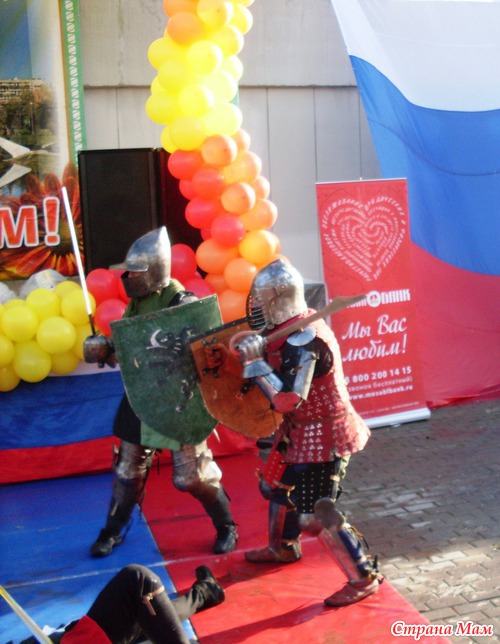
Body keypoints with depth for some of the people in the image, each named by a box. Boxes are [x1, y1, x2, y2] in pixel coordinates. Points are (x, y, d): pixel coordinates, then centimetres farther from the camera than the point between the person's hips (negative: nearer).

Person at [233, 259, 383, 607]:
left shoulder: (303, 341, -28)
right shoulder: (299, 326, 2)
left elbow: (287, 399, -31)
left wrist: (255, 361, -26)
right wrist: (258, 346, -4)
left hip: (323, 437, -10)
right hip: (305, 431, 10)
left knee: (317, 512, -6)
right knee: (279, 484, 24)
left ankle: (365, 578, 8)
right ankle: (283, 548, 46)